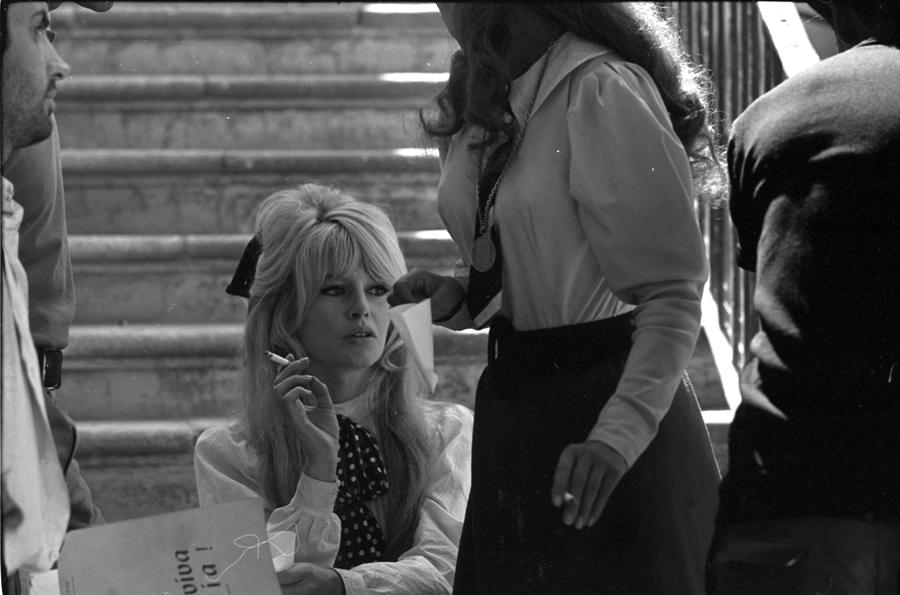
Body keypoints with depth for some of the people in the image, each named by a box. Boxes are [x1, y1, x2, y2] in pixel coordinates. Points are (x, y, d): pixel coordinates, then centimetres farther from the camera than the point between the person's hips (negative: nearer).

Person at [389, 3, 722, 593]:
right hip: (514, 405, 8)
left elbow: (671, 294, -18)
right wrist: (455, 295, 1)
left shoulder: (602, 90, -17)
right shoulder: (477, 103, 8)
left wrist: (617, 436, -28)